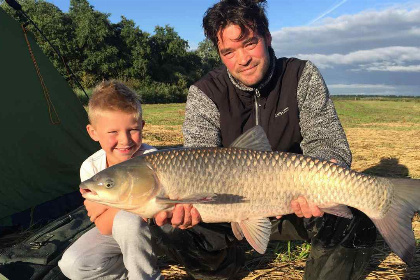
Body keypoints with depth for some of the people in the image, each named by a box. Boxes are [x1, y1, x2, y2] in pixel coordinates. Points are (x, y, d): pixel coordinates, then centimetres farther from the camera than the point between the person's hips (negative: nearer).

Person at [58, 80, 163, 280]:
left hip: (152, 229, -3)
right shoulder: (91, 168, -14)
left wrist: (109, 204, -27)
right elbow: (104, 227, -18)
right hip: (113, 232, 4)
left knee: (127, 221, -34)